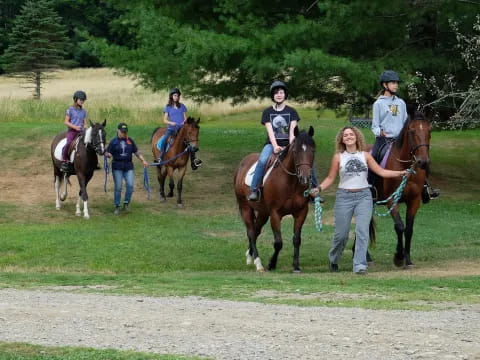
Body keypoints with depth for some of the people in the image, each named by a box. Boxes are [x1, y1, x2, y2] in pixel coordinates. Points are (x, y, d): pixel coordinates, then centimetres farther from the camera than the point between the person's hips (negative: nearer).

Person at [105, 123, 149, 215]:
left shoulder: (130, 141, 9)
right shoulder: (114, 141, 0)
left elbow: (137, 152, 17)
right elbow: (107, 153, -2)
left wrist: (143, 161, 11)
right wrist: (108, 155, -25)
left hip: (128, 166, 3)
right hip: (117, 166, -3)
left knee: (130, 185, -10)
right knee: (118, 187, -1)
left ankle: (126, 203, 7)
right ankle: (117, 206, 10)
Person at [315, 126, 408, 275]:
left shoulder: (365, 155, 6)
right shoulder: (338, 157, 2)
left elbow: (381, 171, 5)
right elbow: (330, 178, 4)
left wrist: (400, 173, -5)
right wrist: (319, 188, -12)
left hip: (363, 196, 1)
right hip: (344, 197, -1)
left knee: (362, 231, -12)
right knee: (341, 234, 4)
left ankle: (360, 265, -11)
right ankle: (333, 260, 30)